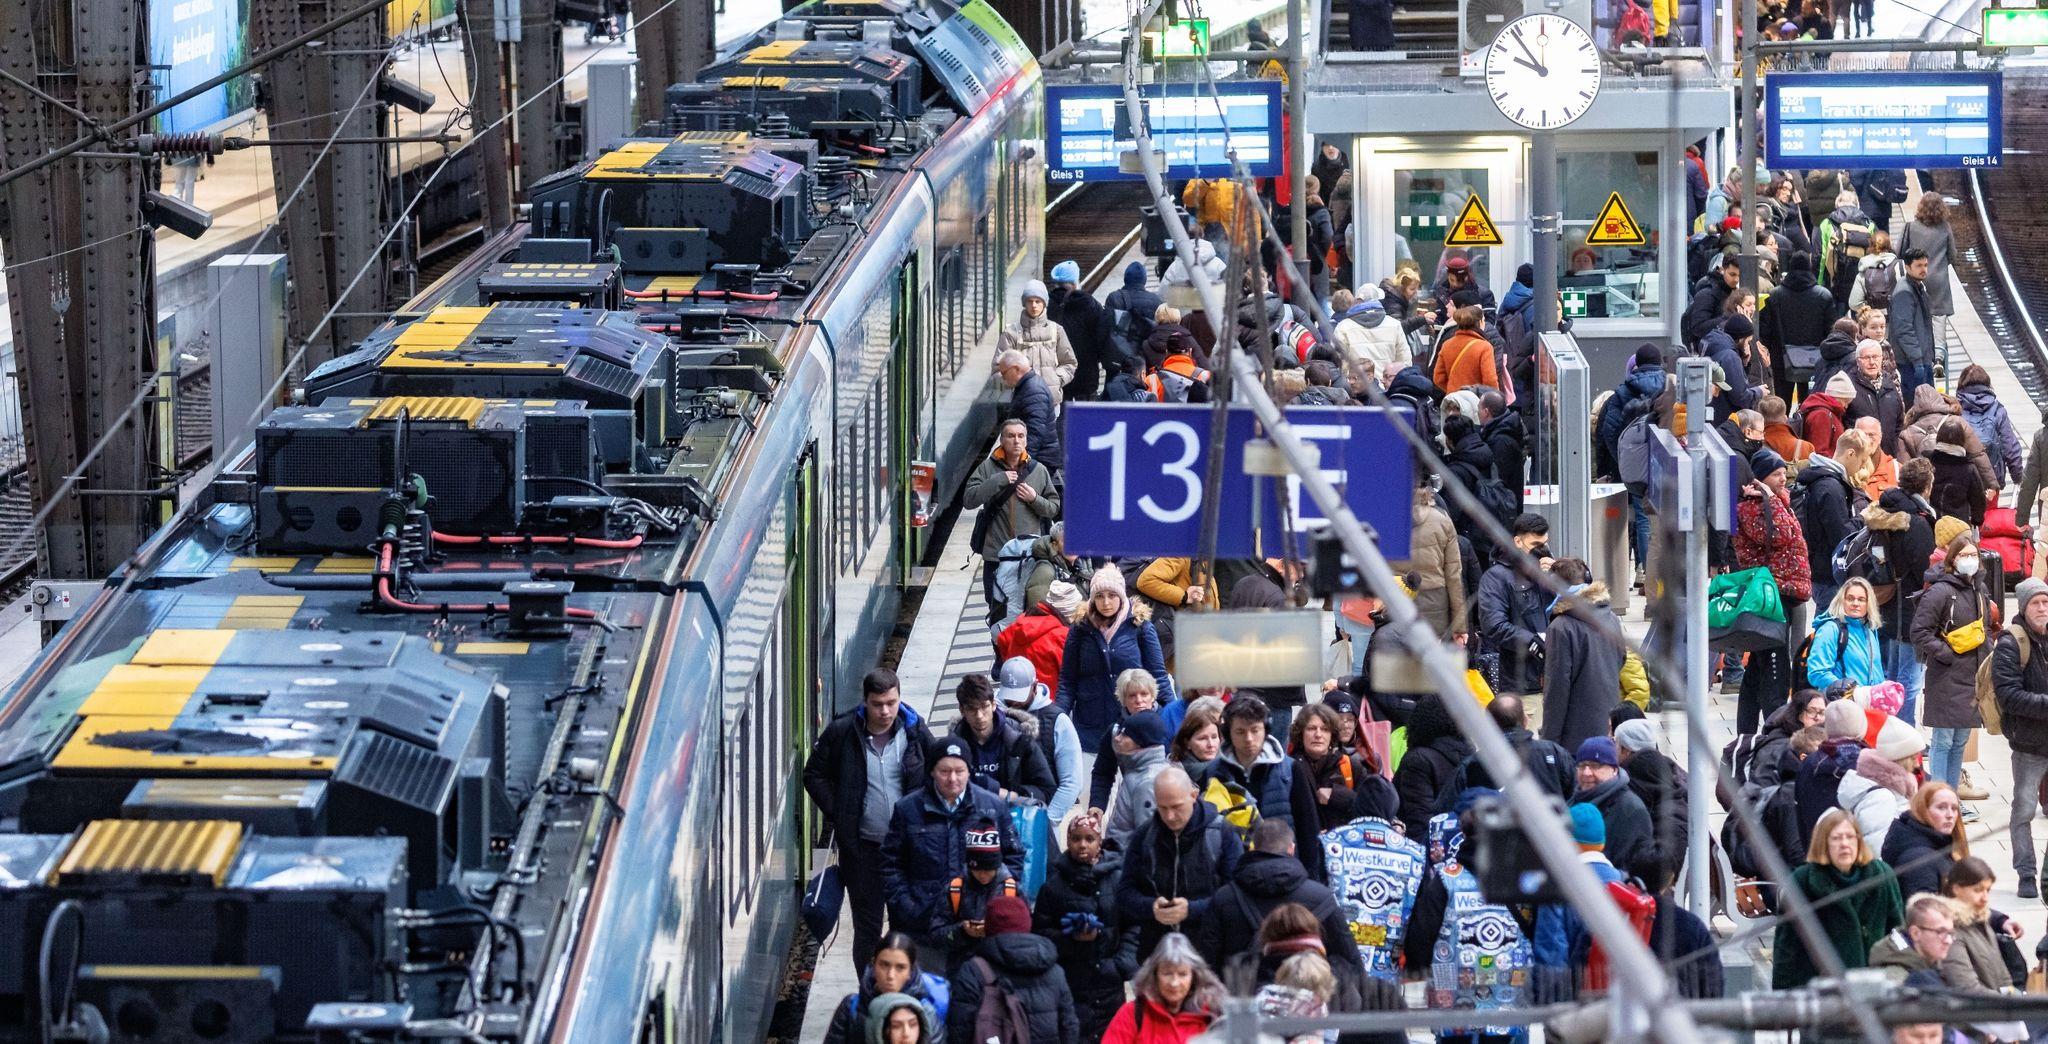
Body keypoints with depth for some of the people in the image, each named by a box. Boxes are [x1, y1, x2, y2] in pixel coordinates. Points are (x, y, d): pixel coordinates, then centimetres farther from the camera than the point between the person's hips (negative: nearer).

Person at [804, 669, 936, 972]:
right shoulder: (841, 732, -7)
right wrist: (837, 814, -4)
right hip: (862, 846, -1)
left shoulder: (914, 730, -3)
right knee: (867, 927, 5)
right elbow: (814, 775, 5)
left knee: (909, 923, 7)